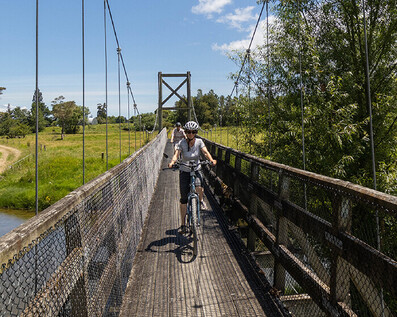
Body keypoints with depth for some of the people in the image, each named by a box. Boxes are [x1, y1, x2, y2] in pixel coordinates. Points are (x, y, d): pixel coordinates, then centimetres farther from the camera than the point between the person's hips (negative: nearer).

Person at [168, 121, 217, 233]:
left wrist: (211, 160, -39)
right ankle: (183, 224, 13)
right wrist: (172, 162, -43)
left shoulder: (199, 142, -6)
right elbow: (176, 154, -22)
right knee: (184, 198, 0)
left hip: (196, 170, 0)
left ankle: (201, 200, 5)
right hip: (184, 171, 0)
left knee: (198, 188, -32)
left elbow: (206, 152, -18)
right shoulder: (181, 143, -10)